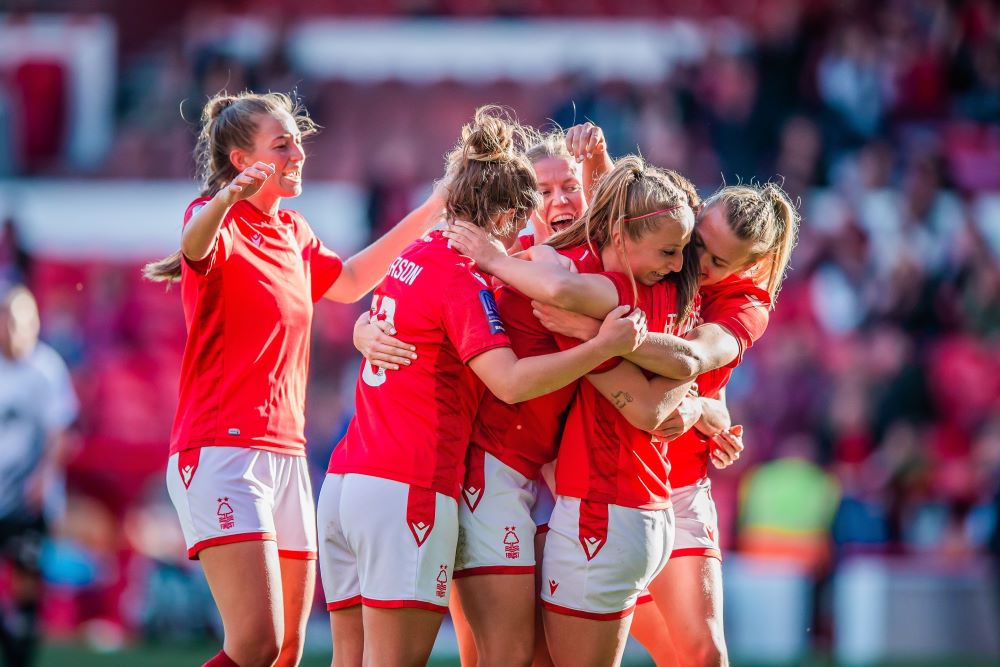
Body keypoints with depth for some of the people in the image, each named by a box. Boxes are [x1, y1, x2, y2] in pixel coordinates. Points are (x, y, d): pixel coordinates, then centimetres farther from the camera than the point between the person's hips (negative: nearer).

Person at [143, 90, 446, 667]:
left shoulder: (293, 233, 18)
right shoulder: (222, 222, -7)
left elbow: (349, 281, 35)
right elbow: (195, 247, -32)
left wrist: (430, 213, 31)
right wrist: (227, 198, -54)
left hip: (286, 453, 8)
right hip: (222, 448, -8)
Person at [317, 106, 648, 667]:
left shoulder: (415, 257, 15)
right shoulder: (460, 277, -10)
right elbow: (510, 382, -21)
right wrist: (605, 346, -17)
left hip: (343, 483, 9)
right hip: (407, 490, -9)